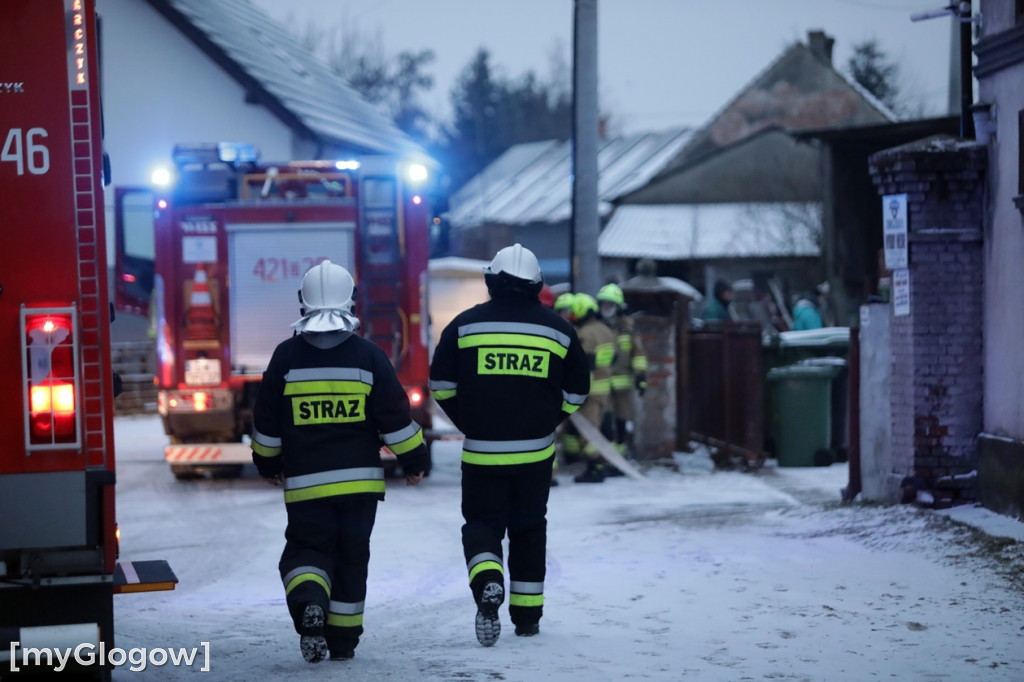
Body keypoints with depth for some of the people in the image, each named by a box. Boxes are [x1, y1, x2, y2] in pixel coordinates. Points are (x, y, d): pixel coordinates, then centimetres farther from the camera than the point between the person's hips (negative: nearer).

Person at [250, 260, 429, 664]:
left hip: (305, 482, -1)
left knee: (306, 549, 9)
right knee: (351, 557, 13)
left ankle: (308, 602, -21)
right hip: (360, 479, 1)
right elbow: (395, 418, -3)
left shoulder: (286, 357, -4)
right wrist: (413, 461, 11)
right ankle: (343, 639, 18)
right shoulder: (368, 357, -6)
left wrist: (267, 464, 20)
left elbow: (266, 423, 4)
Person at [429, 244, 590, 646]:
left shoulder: (465, 324, -2)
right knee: (529, 529, 17)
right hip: (536, 452, 2)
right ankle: (527, 615, 22)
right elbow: (575, 393, 8)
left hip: (481, 451, -2)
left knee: (482, 524, 8)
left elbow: (442, 386, 1)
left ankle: (487, 582, -23)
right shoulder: (558, 329, 3)